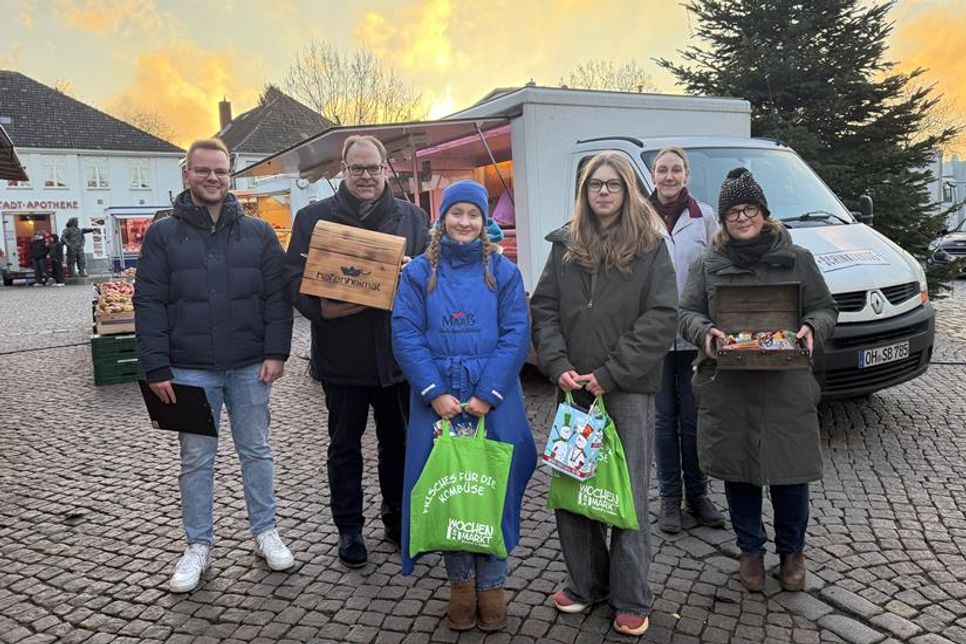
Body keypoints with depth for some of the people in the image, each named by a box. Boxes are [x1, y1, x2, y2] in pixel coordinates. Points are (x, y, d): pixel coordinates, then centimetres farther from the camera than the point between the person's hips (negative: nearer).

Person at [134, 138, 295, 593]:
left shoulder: (258, 232, 5)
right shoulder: (163, 234, 2)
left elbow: (276, 296, 2)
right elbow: (149, 304, -1)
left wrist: (276, 352, -6)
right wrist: (156, 367, -7)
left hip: (249, 367, 1)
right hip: (191, 370, 0)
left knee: (256, 451, 11)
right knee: (196, 461, 9)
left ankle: (265, 532, 26)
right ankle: (198, 547, 23)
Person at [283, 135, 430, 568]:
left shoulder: (413, 217, 7)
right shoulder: (313, 217, 1)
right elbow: (294, 277, -3)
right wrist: (321, 307, -22)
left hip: (397, 351, 2)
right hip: (341, 354, -1)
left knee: (399, 440, 14)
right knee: (344, 444, 11)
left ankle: (397, 519, 33)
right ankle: (349, 529, 27)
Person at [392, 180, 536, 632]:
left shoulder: (503, 271, 3)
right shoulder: (420, 271, 3)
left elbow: (516, 334, -4)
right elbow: (405, 333, -4)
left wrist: (487, 395, -13)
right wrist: (435, 392, -13)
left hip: (492, 401, 0)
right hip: (438, 400, 1)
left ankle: (491, 584, 24)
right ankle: (460, 581, 27)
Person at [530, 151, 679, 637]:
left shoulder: (649, 245, 0)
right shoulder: (565, 246, 10)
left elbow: (662, 318, -8)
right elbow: (543, 309, 7)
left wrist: (610, 373, -13)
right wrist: (558, 365, -8)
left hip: (629, 390, -3)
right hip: (574, 388, 4)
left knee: (628, 494, 2)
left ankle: (631, 600, 16)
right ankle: (585, 583, 26)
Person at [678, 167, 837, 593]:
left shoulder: (797, 260, 8)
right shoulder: (707, 265, 8)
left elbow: (826, 309, 12)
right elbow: (686, 313, 6)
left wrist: (811, 329, -11)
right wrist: (704, 332, -16)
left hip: (787, 389, 0)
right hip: (726, 392, 1)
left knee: (790, 472, 6)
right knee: (738, 472, 9)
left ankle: (791, 551, 30)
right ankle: (751, 550, 29)